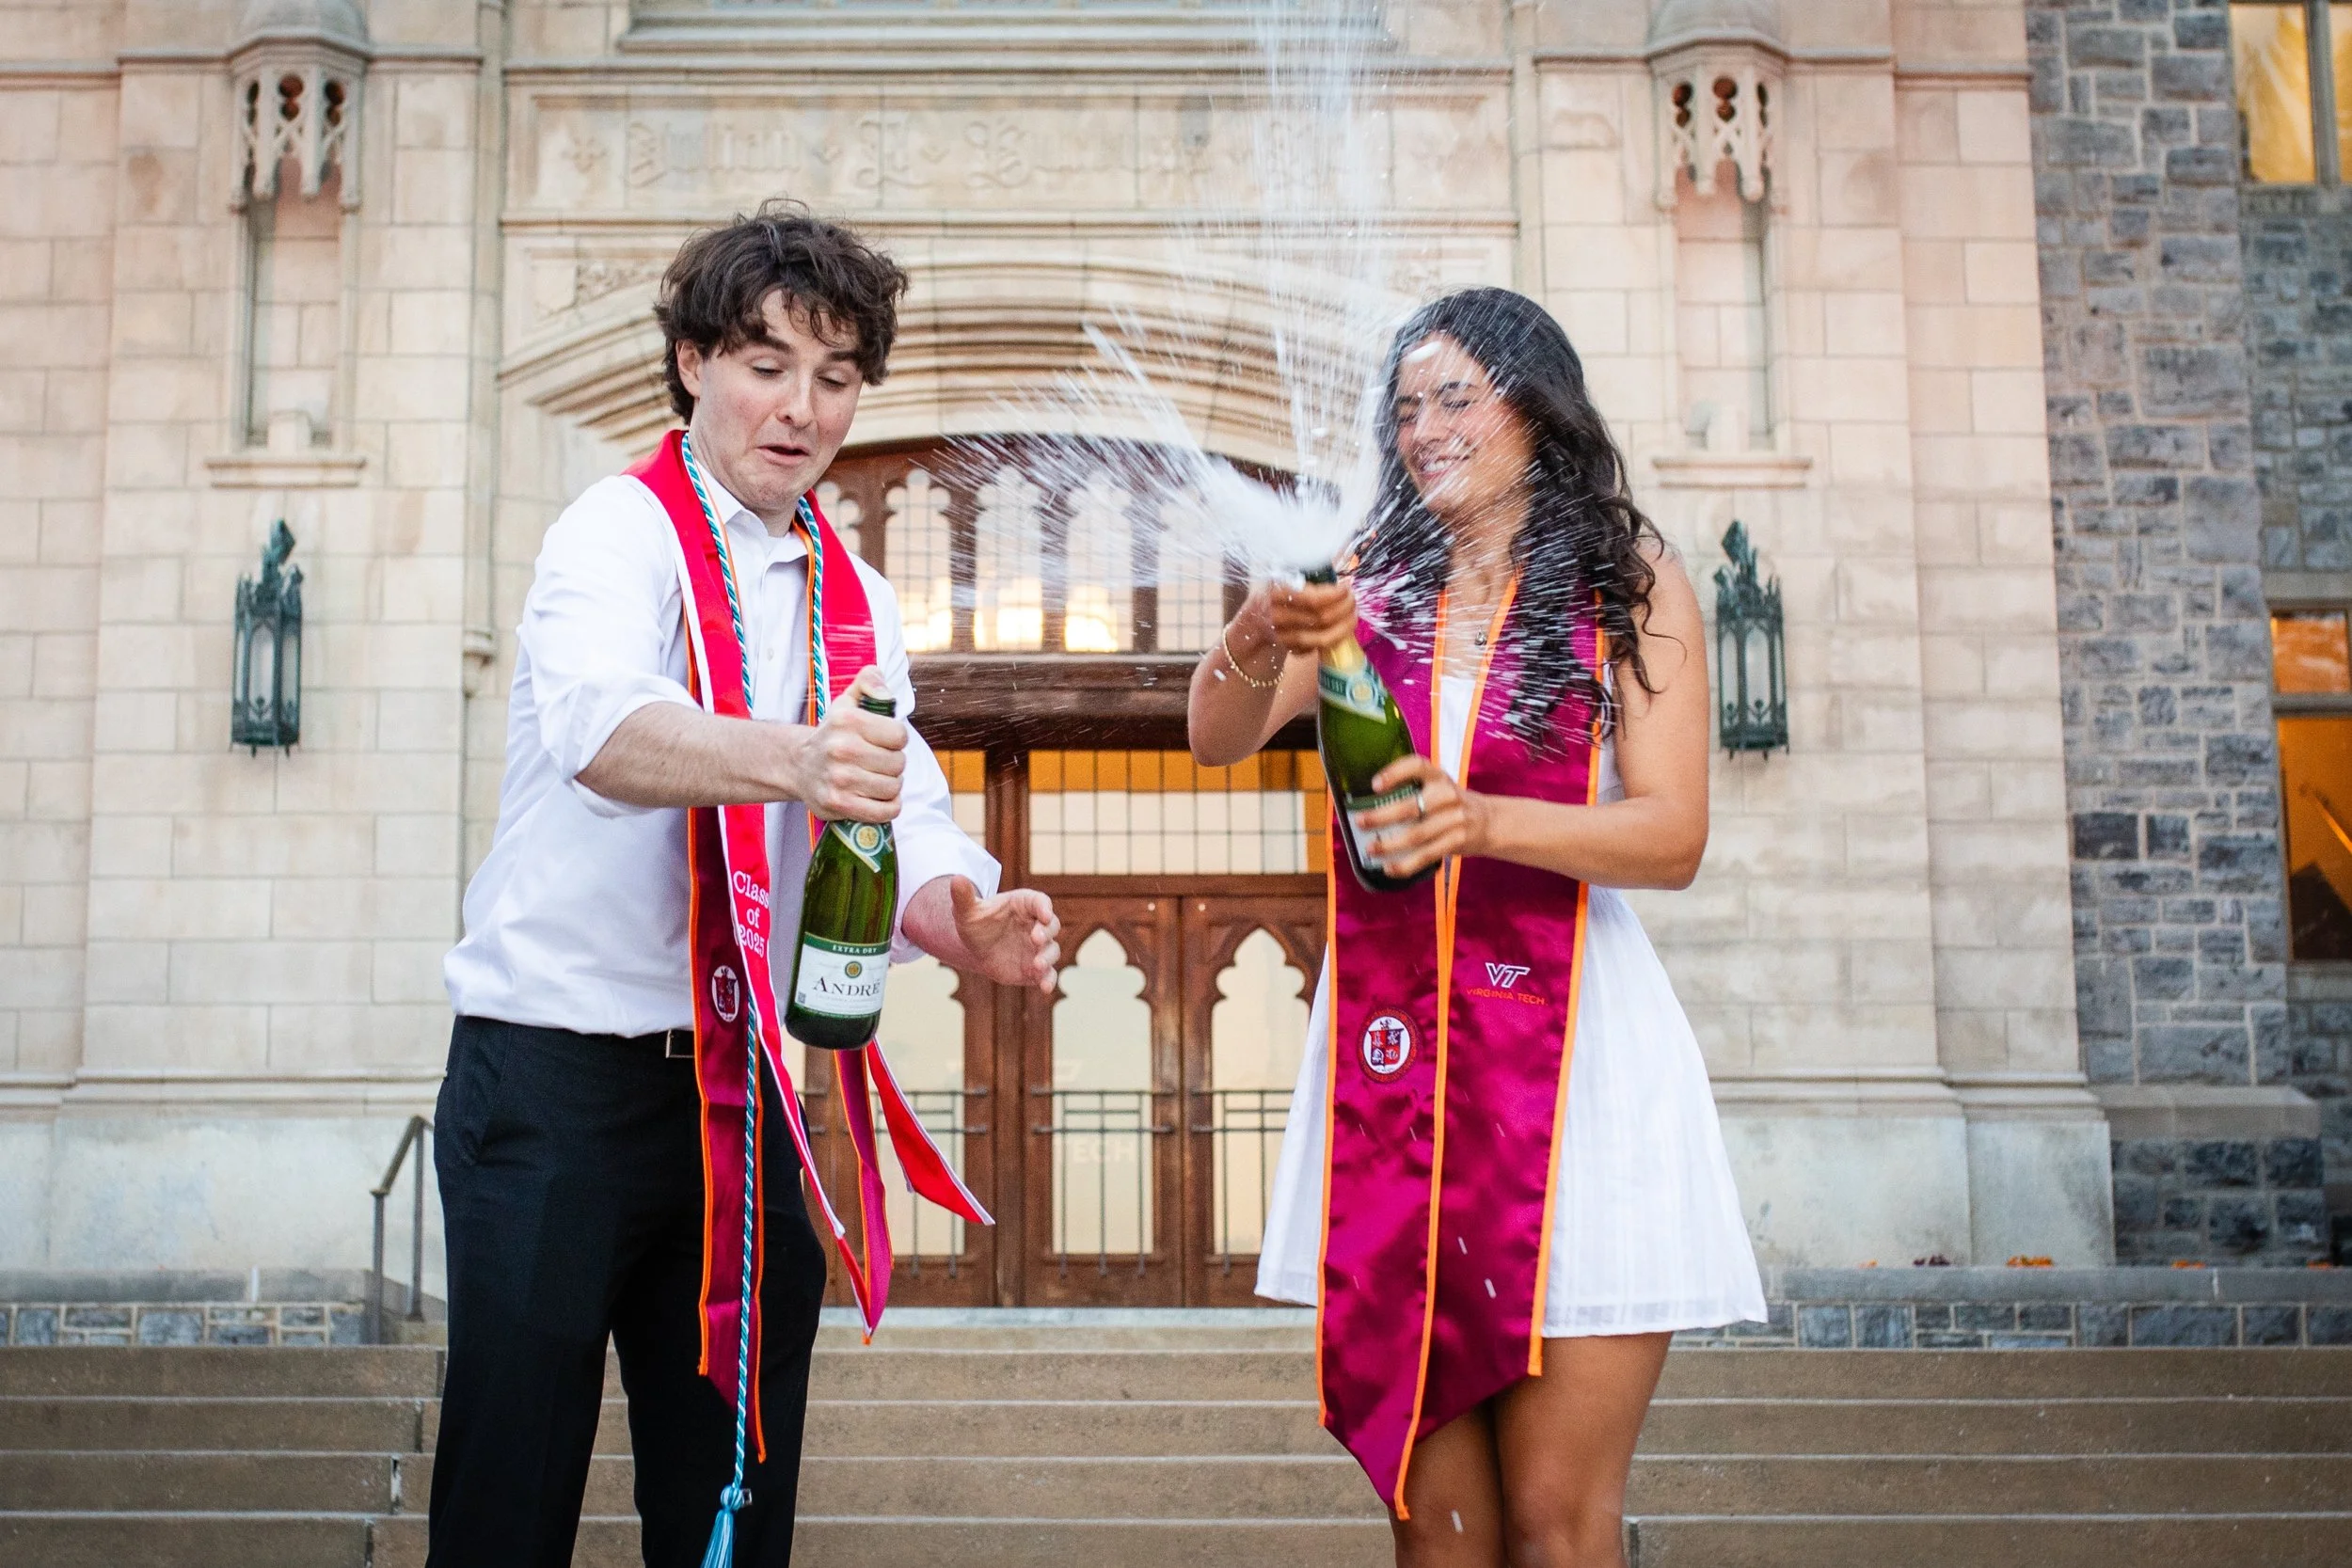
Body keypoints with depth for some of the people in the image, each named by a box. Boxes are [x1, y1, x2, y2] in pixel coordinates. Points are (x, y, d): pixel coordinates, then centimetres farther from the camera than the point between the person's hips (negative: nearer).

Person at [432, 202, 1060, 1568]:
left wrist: (966, 921, -21)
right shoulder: (621, 536, -8)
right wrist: (791, 761, -49)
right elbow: (601, 728, -30)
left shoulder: (855, 603, 12)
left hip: (744, 1091, 6)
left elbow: (903, 821, 1)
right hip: (559, 1077, -6)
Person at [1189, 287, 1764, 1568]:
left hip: (1566, 1043, -2)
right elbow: (1216, 740, 5)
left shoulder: (1630, 585, 4)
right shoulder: (1376, 582, 14)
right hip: (1387, 1040, 3)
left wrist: (1482, 819, -23)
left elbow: (1674, 837, -6)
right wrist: (1260, 641, -17)